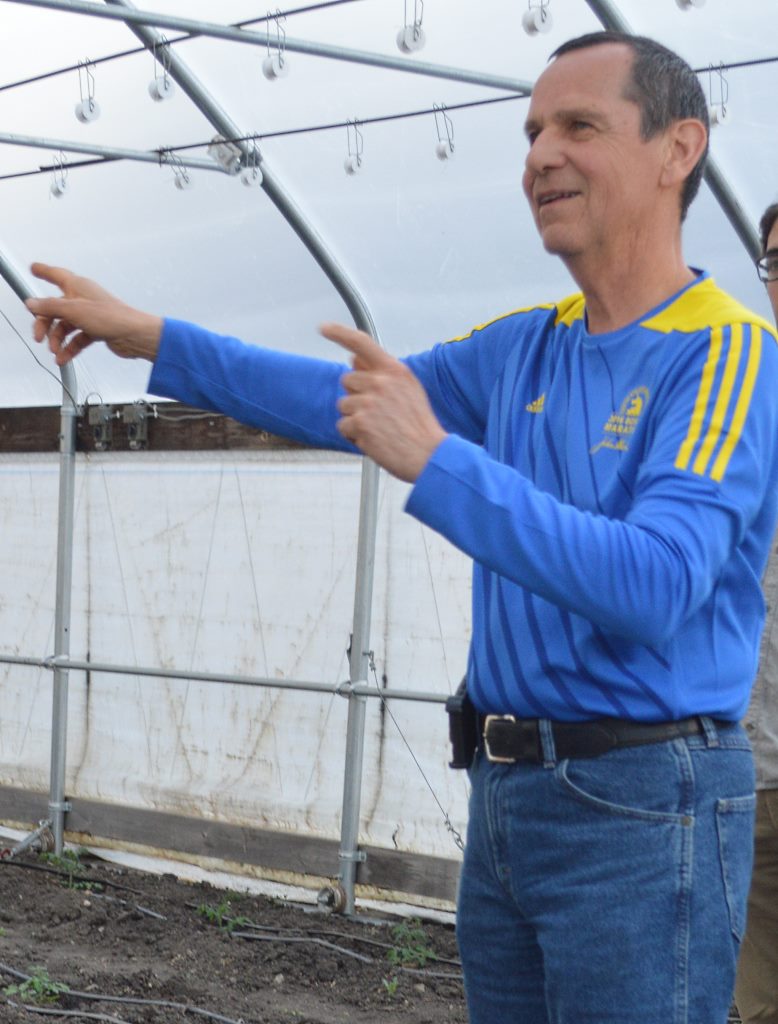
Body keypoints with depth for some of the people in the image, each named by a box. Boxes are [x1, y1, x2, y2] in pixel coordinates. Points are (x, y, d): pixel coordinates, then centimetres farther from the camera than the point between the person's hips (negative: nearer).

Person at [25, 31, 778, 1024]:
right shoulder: (525, 347, 9)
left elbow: (658, 587, -27)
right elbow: (345, 401, 18)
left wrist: (435, 461, -30)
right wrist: (151, 337, 14)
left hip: (640, 804, -7)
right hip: (505, 792, 7)